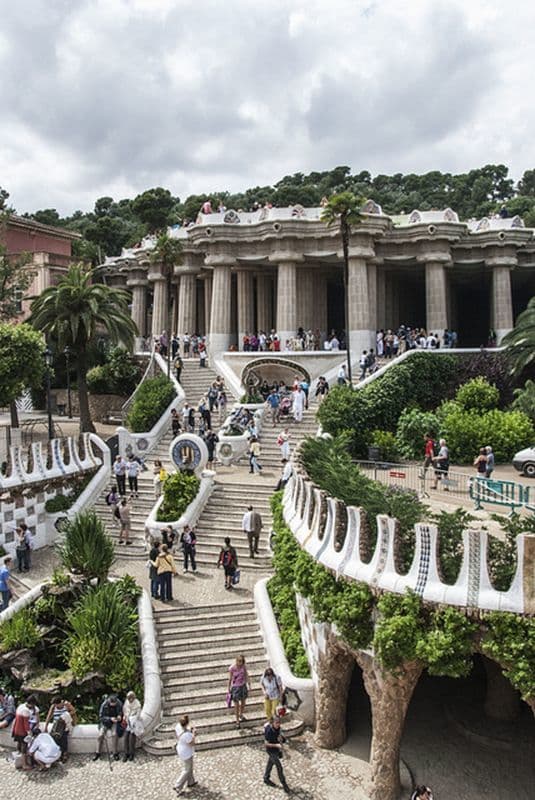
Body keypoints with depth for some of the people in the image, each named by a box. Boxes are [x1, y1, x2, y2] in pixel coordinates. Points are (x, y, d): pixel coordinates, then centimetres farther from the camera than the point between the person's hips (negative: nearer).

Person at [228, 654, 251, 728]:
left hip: (243, 686, 4)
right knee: (236, 704, 3)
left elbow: (246, 675, 0)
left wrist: (249, 684, -1)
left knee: (243, 702, 19)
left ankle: (241, 715, 46)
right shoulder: (232, 668, -21)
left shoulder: (243, 666, -10)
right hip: (235, 687, -4)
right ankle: (237, 721, 21)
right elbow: (230, 678, -11)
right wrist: (229, 688, -4)